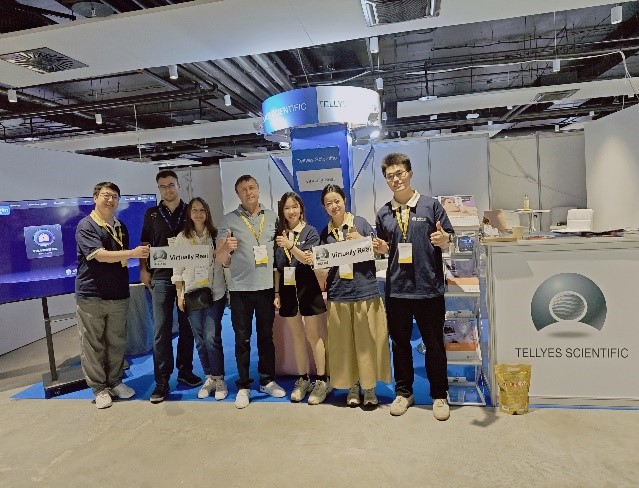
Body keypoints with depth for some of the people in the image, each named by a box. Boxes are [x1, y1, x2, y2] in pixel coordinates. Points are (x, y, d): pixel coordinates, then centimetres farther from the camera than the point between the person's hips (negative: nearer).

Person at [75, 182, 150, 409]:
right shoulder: (86, 226, -7)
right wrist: (133, 252, -30)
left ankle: (115, 382, 26)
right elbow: (101, 255, -20)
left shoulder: (121, 227, 13)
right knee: (93, 345, 4)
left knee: (117, 342, 11)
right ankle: (99, 388, 17)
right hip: (91, 296, -5)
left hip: (118, 295, 5)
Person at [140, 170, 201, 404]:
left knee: (187, 326, 9)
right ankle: (162, 382, 6)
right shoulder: (152, 214, 8)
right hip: (161, 277, 0)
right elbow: (145, 245, 11)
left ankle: (185, 371, 24)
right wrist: (144, 270, 3)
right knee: (161, 330, -1)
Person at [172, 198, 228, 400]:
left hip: (215, 293, -2)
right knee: (200, 339, 8)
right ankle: (209, 378, 23)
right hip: (192, 294, 2)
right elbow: (177, 268, 5)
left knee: (212, 338, -6)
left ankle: (219, 379, 11)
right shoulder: (181, 237, 5)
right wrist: (179, 295, 3)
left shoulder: (216, 235, 3)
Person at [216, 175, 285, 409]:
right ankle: (243, 386, 20)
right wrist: (227, 248, -21)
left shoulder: (272, 216, 6)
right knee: (242, 339, 6)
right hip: (240, 289, -2)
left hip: (267, 287, 2)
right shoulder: (229, 220, 0)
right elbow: (221, 258, 1)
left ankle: (267, 380, 27)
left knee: (266, 336, 12)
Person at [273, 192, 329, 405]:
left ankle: (322, 381, 11)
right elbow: (277, 267, 8)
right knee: (297, 335, 11)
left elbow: (309, 259, -12)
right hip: (287, 288, 4)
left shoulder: (311, 232, -2)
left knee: (313, 335, 1)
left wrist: (290, 246, -26)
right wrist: (276, 293, 5)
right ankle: (302, 380, 22)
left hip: (307, 287, -3)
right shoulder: (279, 234, 7)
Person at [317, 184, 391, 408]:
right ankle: (352, 387, 23)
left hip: (365, 291, -2)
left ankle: (369, 388, 19)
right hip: (338, 293, 3)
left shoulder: (360, 223, 3)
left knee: (366, 341, 3)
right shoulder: (325, 233, 11)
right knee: (344, 343, 7)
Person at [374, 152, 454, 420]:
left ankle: (439, 396, 27)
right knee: (400, 342, 14)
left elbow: (449, 243, 0)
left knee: (434, 344, 9)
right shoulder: (383, 214, 8)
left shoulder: (431, 205, -1)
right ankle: (403, 392, 32)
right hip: (396, 288, 3)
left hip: (429, 288, -3)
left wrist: (443, 241, -22)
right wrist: (380, 248, -5)